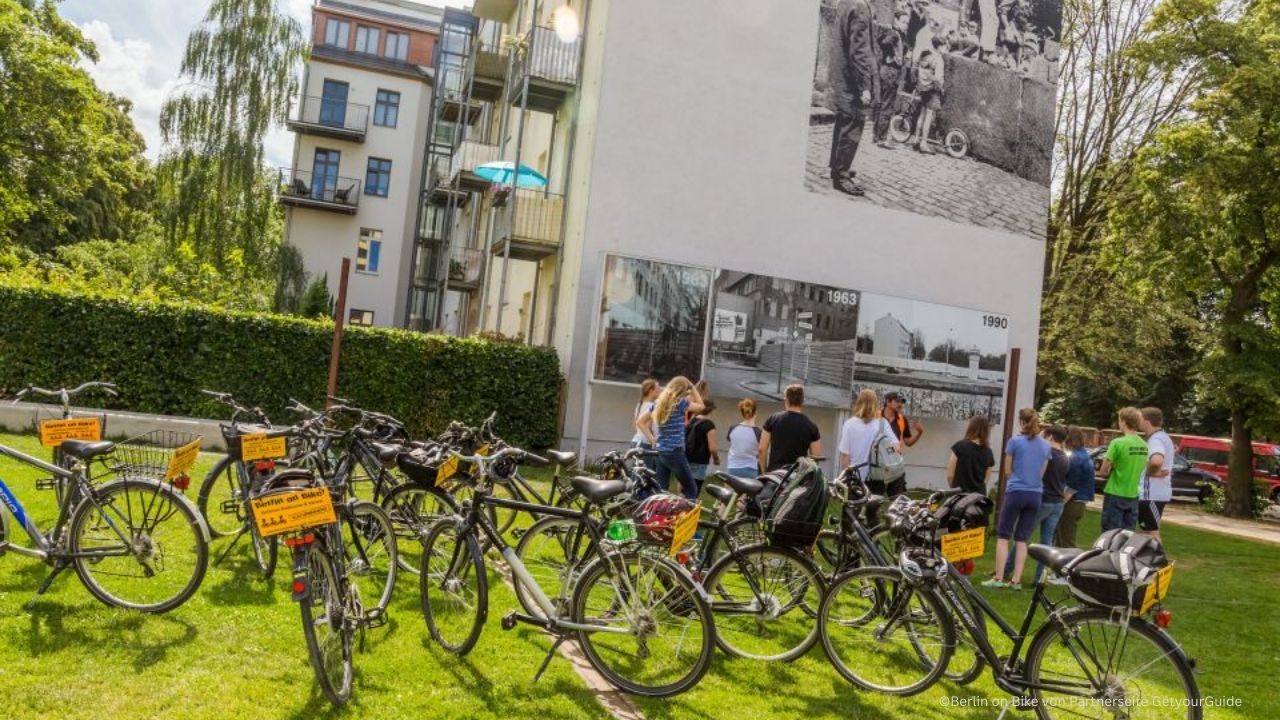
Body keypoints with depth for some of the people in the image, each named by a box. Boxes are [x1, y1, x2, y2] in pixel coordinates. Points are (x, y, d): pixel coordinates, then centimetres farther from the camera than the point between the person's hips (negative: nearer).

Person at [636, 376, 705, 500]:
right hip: (675, 452, -7)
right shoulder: (680, 403, -10)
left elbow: (640, 421, 15)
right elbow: (700, 406, 6)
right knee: (691, 489, -1)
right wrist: (692, 388, 9)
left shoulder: (658, 402, 9)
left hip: (661, 451, 7)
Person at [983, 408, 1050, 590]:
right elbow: (1042, 473, 14)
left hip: (1016, 492, -4)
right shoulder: (1046, 445, 6)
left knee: (1003, 536, 3)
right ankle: (1016, 580, 7)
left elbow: (1008, 470, 2)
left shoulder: (1015, 441, -6)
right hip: (1035, 495, 4)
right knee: (1022, 539, 9)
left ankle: (999, 578, -1)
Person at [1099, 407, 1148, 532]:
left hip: (1115, 495, -6)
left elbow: (1104, 470, -12)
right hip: (1133, 496, 6)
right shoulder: (1144, 445, 4)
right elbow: (1143, 468, 15)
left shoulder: (1118, 443, -16)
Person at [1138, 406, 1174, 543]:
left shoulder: (1155, 439, -19)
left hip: (1152, 494, -10)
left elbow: (1156, 461, -40)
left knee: (1152, 532, -4)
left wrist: (1150, 471, -21)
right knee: (1151, 531, 18)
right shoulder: (1162, 437, 14)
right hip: (1157, 492, 10)